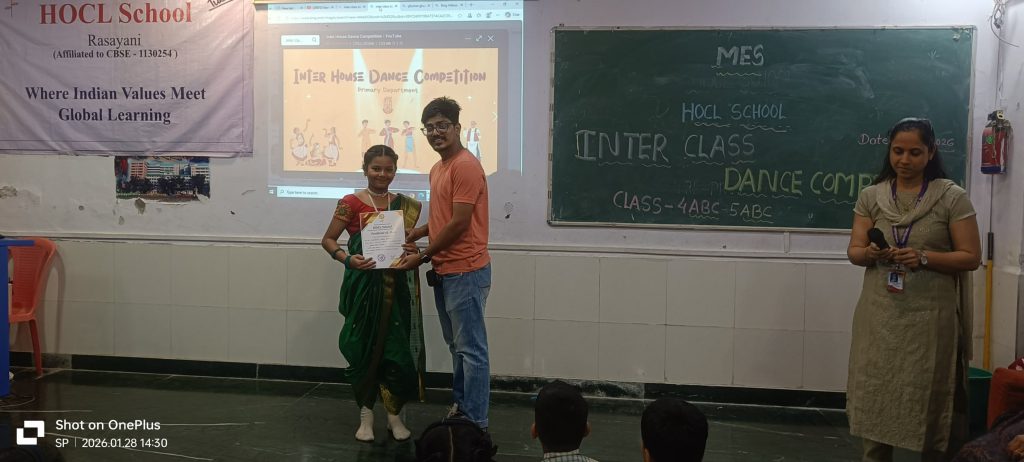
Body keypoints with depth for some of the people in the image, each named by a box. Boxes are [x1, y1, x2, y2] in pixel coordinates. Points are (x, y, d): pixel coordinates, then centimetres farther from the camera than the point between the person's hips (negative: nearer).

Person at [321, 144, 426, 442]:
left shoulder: (404, 205, 7)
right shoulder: (351, 203, -3)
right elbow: (328, 240, 0)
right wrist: (347, 258, -18)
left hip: (397, 286, 3)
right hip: (365, 285, -2)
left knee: (398, 348, 2)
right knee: (364, 347, 3)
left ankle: (394, 414, 16)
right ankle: (366, 415, 17)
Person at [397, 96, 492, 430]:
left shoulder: (465, 166, -14)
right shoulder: (437, 169, 16)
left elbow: (459, 222, -18)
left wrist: (422, 256, -11)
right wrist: (415, 234, 8)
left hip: (465, 272, -10)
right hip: (444, 271, 10)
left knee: (471, 349, -4)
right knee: (456, 346, 17)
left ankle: (476, 424, 1)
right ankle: (460, 407, 28)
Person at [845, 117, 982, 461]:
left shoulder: (952, 197, -2)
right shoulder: (871, 196, 6)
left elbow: (971, 257, -3)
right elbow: (853, 251, 7)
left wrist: (923, 258, -18)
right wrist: (871, 254, -16)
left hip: (929, 317, -2)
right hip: (880, 316, 2)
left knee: (928, 398, 3)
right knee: (874, 395, 4)